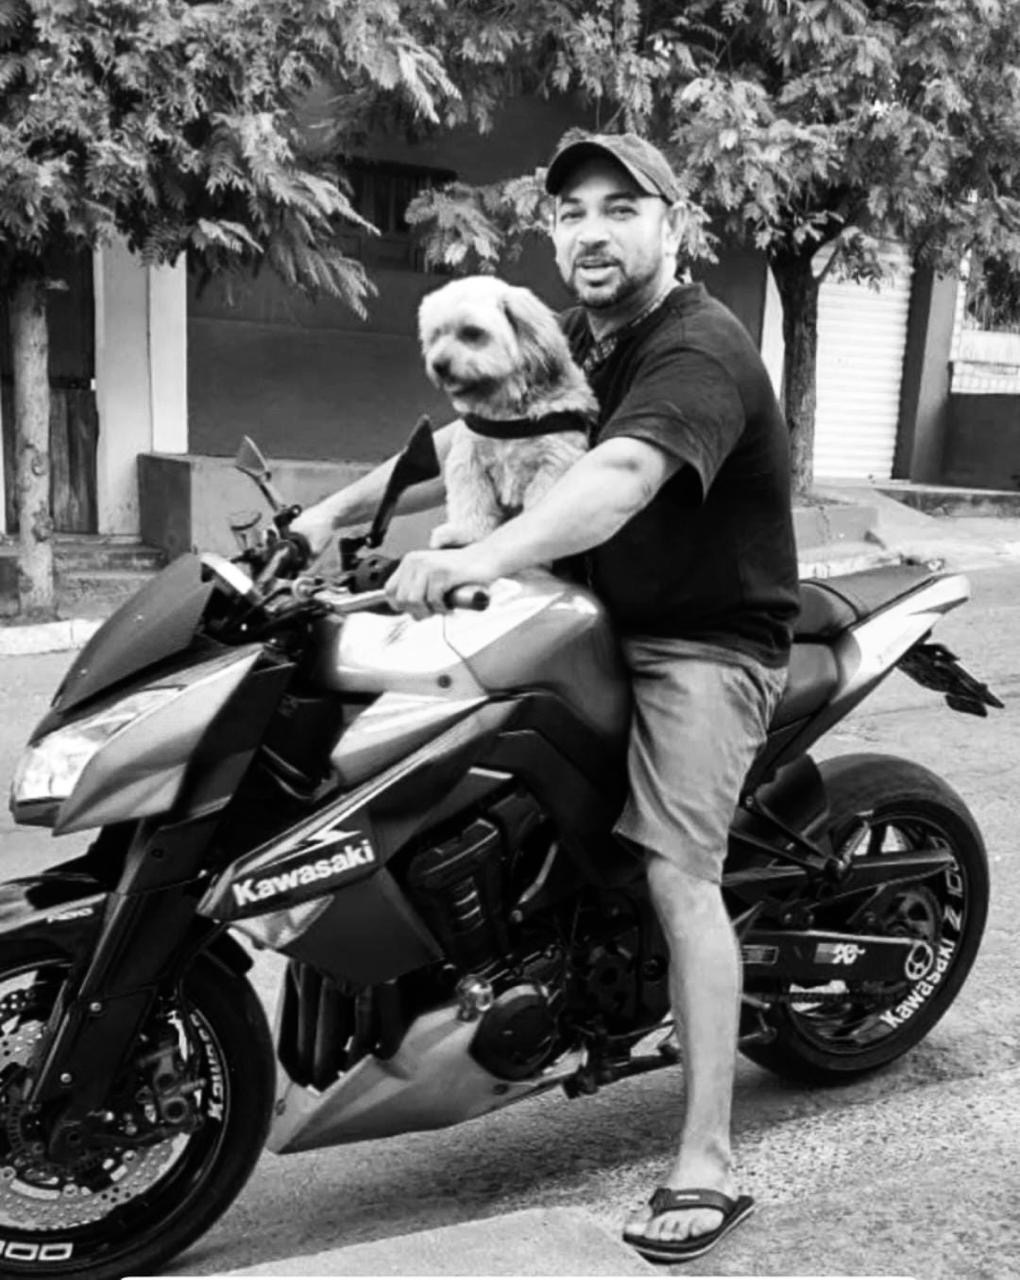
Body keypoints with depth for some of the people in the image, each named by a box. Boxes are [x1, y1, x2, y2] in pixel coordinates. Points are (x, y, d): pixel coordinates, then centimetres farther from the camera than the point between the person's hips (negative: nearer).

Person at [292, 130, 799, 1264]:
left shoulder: (699, 351, -18)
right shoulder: (578, 340, 11)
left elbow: (619, 478, -37)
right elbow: (467, 438, 13)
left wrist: (480, 559, -53)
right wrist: (335, 510, 4)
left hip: (705, 640, -9)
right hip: (603, 619, 9)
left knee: (676, 872, -19)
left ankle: (705, 1165, -12)